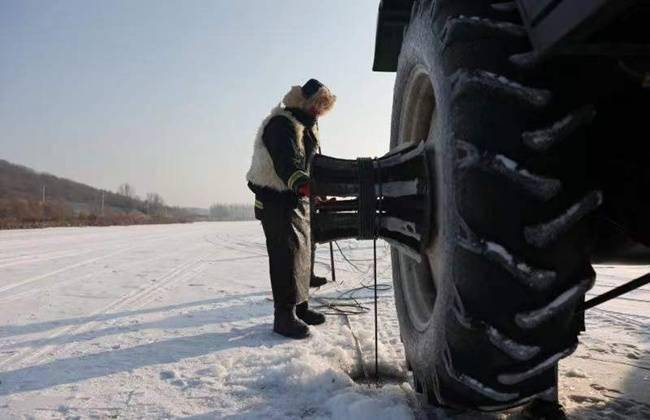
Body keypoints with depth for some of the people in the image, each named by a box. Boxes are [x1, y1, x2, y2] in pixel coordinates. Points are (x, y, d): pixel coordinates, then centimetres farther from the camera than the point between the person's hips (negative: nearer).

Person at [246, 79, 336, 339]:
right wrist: (302, 183, -51)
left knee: (303, 252, 13)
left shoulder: (307, 126, 17)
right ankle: (284, 315, -10)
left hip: (298, 200, 10)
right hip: (277, 201, -10)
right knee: (287, 254, -14)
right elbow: (286, 162, -35)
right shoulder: (281, 124, -16)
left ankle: (299, 306, 25)